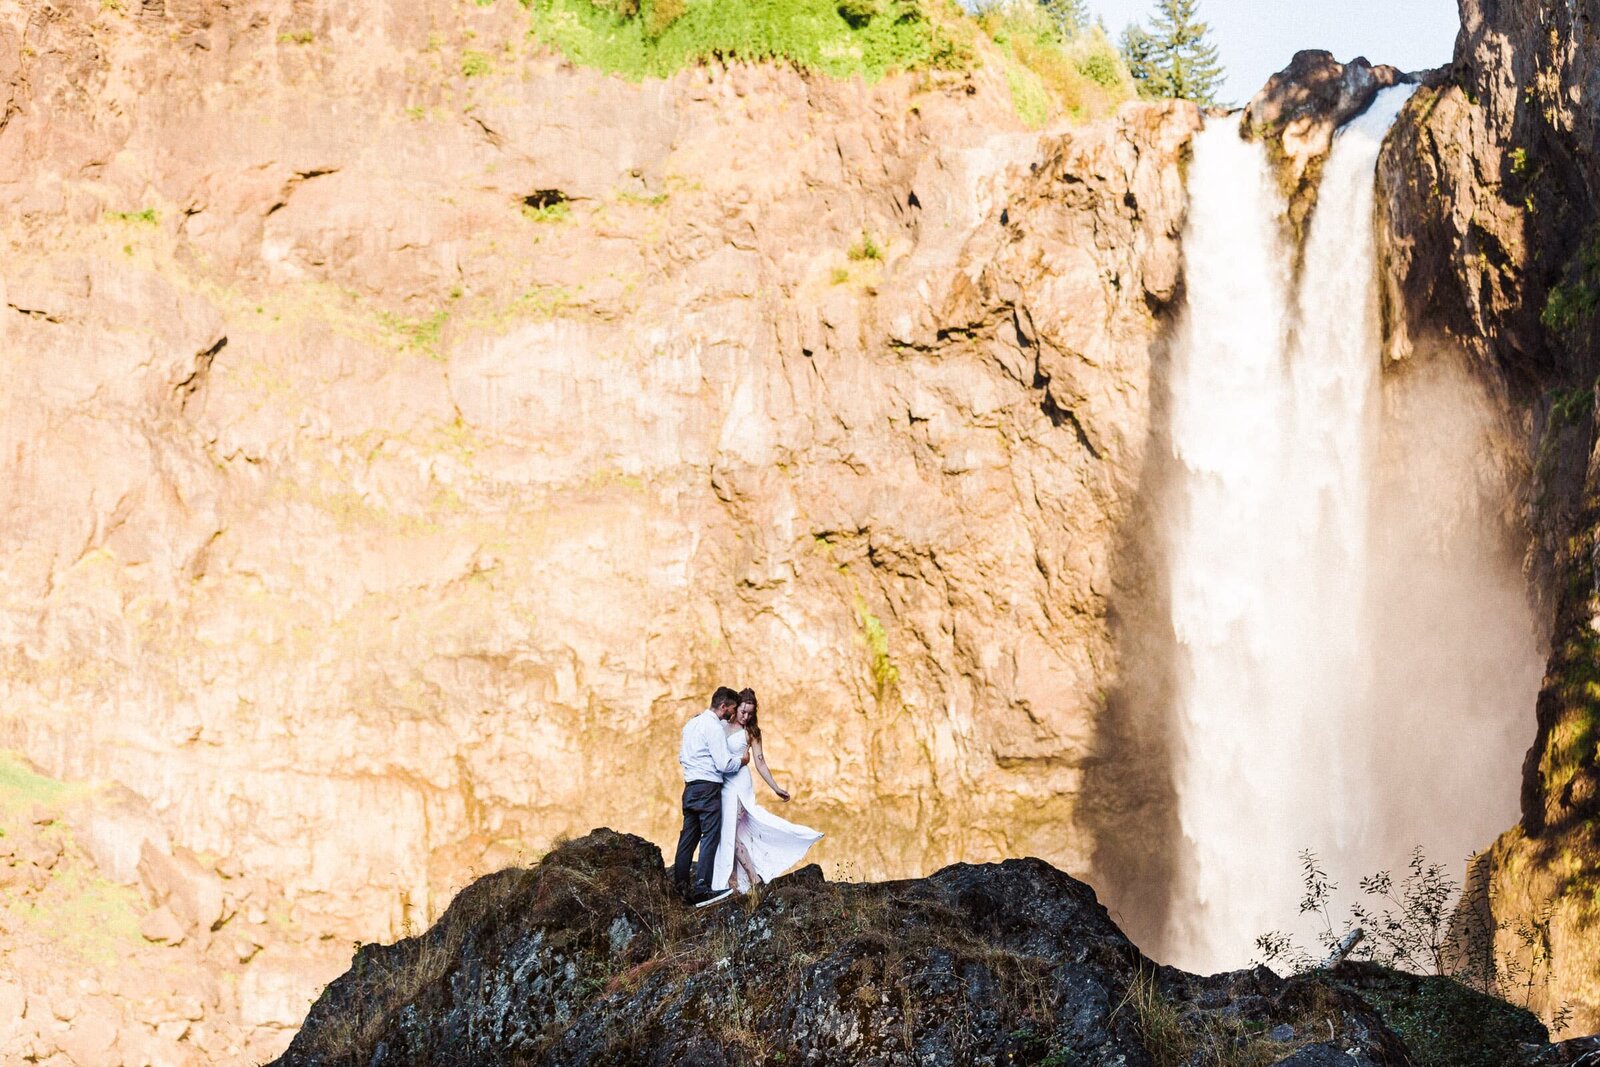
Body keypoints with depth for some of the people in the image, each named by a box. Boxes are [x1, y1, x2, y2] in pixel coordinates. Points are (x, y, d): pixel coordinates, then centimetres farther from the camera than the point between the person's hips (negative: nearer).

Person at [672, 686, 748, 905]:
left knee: (689, 835, 11)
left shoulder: (692, 723, 15)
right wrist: (743, 760, 1)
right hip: (708, 788, -9)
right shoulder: (714, 727, -13)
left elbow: (681, 757, 22)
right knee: (710, 836, -7)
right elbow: (725, 764, -16)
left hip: (690, 786, 9)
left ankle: (680, 884, 13)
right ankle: (702, 888, -11)